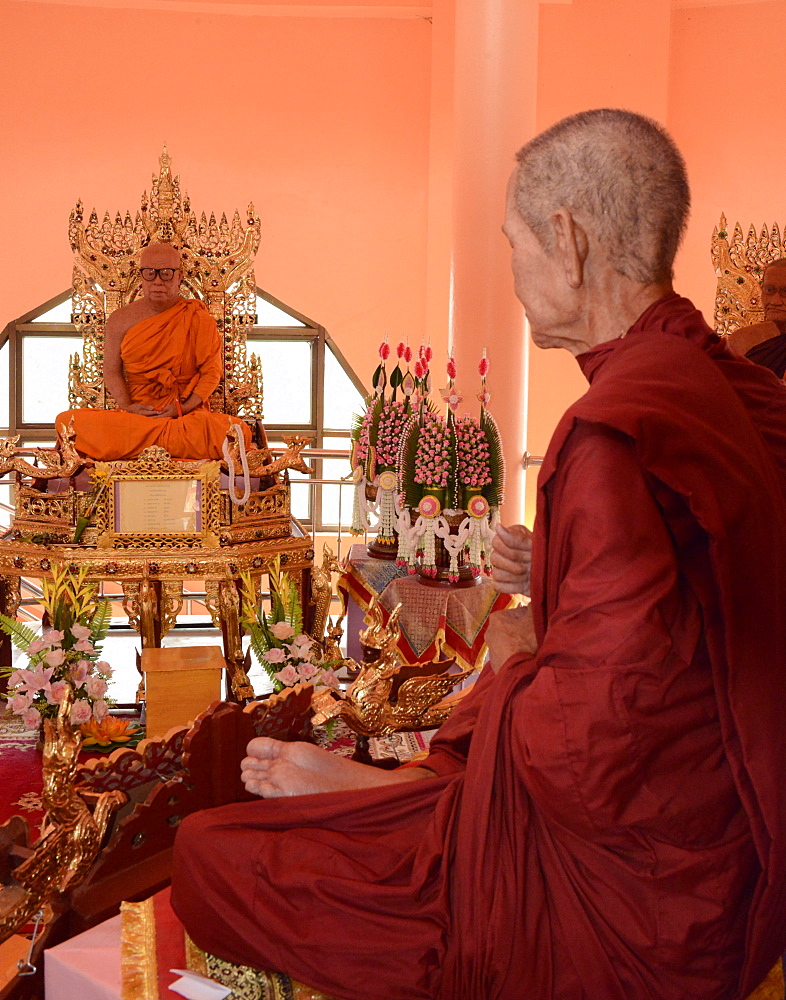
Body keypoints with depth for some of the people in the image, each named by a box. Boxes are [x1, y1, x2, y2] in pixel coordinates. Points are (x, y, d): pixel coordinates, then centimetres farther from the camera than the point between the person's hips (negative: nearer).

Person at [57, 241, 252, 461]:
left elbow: (212, 371, 1)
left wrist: (183, 408, -12)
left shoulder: (198, 319, 2)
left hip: (188, 414, -1)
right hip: (135, 415, 1)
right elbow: (112, 372, 9)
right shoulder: (121, 320, 8)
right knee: (67, 420, -24)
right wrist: (127, 406, -10)